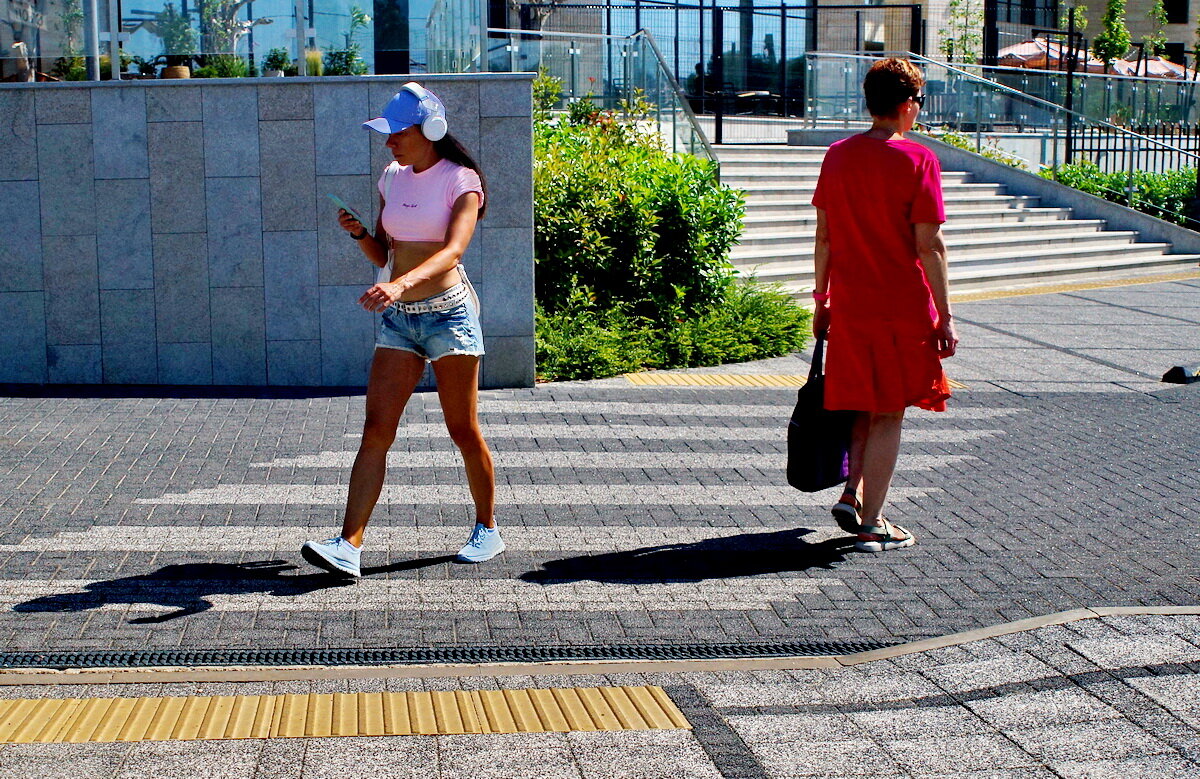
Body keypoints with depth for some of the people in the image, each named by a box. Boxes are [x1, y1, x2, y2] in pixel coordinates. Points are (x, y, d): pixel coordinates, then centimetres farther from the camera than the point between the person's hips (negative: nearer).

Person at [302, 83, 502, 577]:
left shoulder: (461, 182, -7)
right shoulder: (392, 179, 11)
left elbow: (452, 252, -23)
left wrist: (401, 284, -39)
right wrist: (358, 233, -5)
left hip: (447, 314, -5)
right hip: (398, 319, 5)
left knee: (464, 431, 4)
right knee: (376, 431, -6)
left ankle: (487, 529, 23)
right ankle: (349, 546, -12)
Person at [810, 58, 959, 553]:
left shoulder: (838, 156, 5)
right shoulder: (916, 160, -11)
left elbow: (824, 236, 8)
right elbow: (929, 245, -12)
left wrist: (822, 299, 17)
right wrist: (944, 318, -8)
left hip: (849, 306, 5)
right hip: (904, 308, -5)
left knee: (864, 404, 21)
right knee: (888, 415, 4)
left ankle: (852, 493, 11)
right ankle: (872, 524, 7)